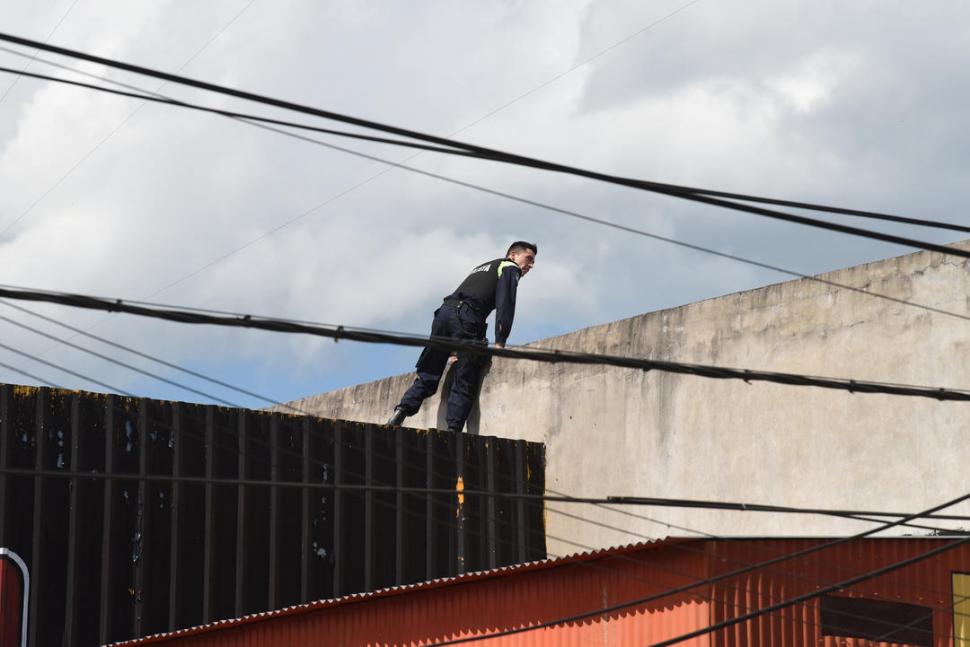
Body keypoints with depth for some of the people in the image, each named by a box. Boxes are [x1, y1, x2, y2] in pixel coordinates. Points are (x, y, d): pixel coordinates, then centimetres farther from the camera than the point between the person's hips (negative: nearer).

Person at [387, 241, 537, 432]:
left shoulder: (481, 269, 36)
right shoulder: (510, 268, 13)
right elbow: (505, 305, -2)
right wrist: (500, 342, -7)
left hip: (444, 311, 7)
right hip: (466, 318, -7)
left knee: (428, 377, 9)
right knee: (464, 384, -6)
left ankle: (402, 410, -10)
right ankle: (453, 430, -17)